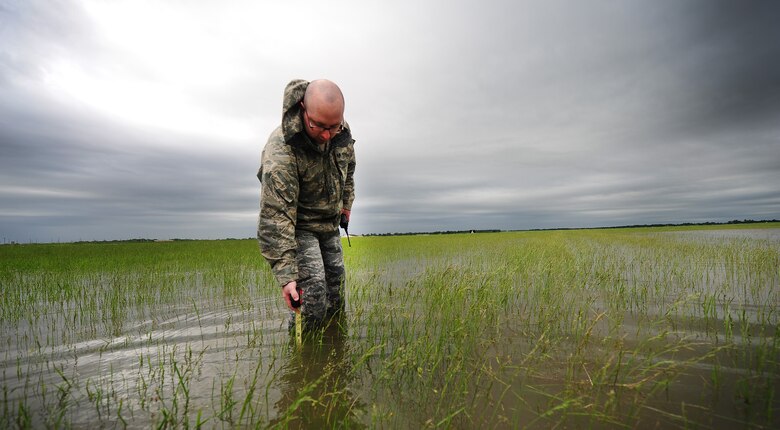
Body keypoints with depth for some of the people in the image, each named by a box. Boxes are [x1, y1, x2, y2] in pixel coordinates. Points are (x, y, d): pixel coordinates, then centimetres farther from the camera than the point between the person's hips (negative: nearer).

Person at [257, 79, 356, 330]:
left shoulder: (342, 131, -13)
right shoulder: (280, 151, -34)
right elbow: (275, 218, -35)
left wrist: (346, 203, 16)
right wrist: (285, 275, -37)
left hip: (330, 223, 6)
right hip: (298, 226, -6)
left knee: (335, 286, 13)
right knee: (313, 290, -20)